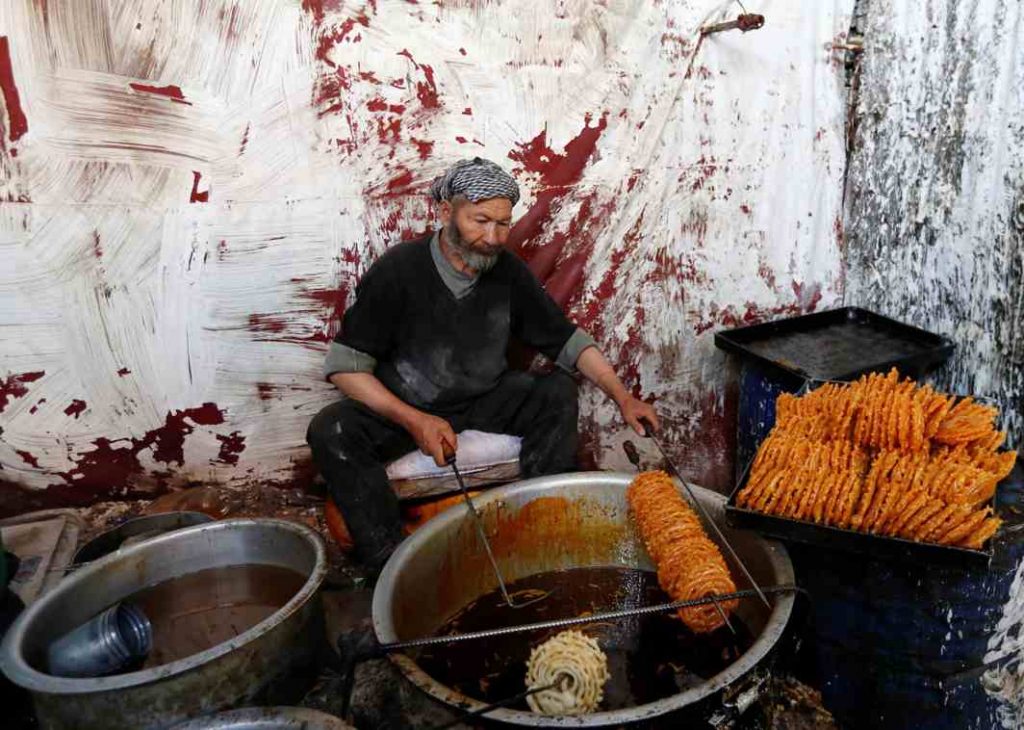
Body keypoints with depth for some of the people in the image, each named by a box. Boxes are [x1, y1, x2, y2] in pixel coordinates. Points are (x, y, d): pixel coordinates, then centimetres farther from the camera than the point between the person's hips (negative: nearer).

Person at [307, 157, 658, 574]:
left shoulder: (507, 270, -8)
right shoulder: (398, 270, -18)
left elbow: (566, 340, 0)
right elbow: (344, 364, -17)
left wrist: (622, 397, -13)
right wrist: (414, 420, -27)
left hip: (483, 401, 3)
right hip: (403, 407, -3)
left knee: (559, 393, -19)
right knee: (330, 432, -30)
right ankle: (389, 560, -23)